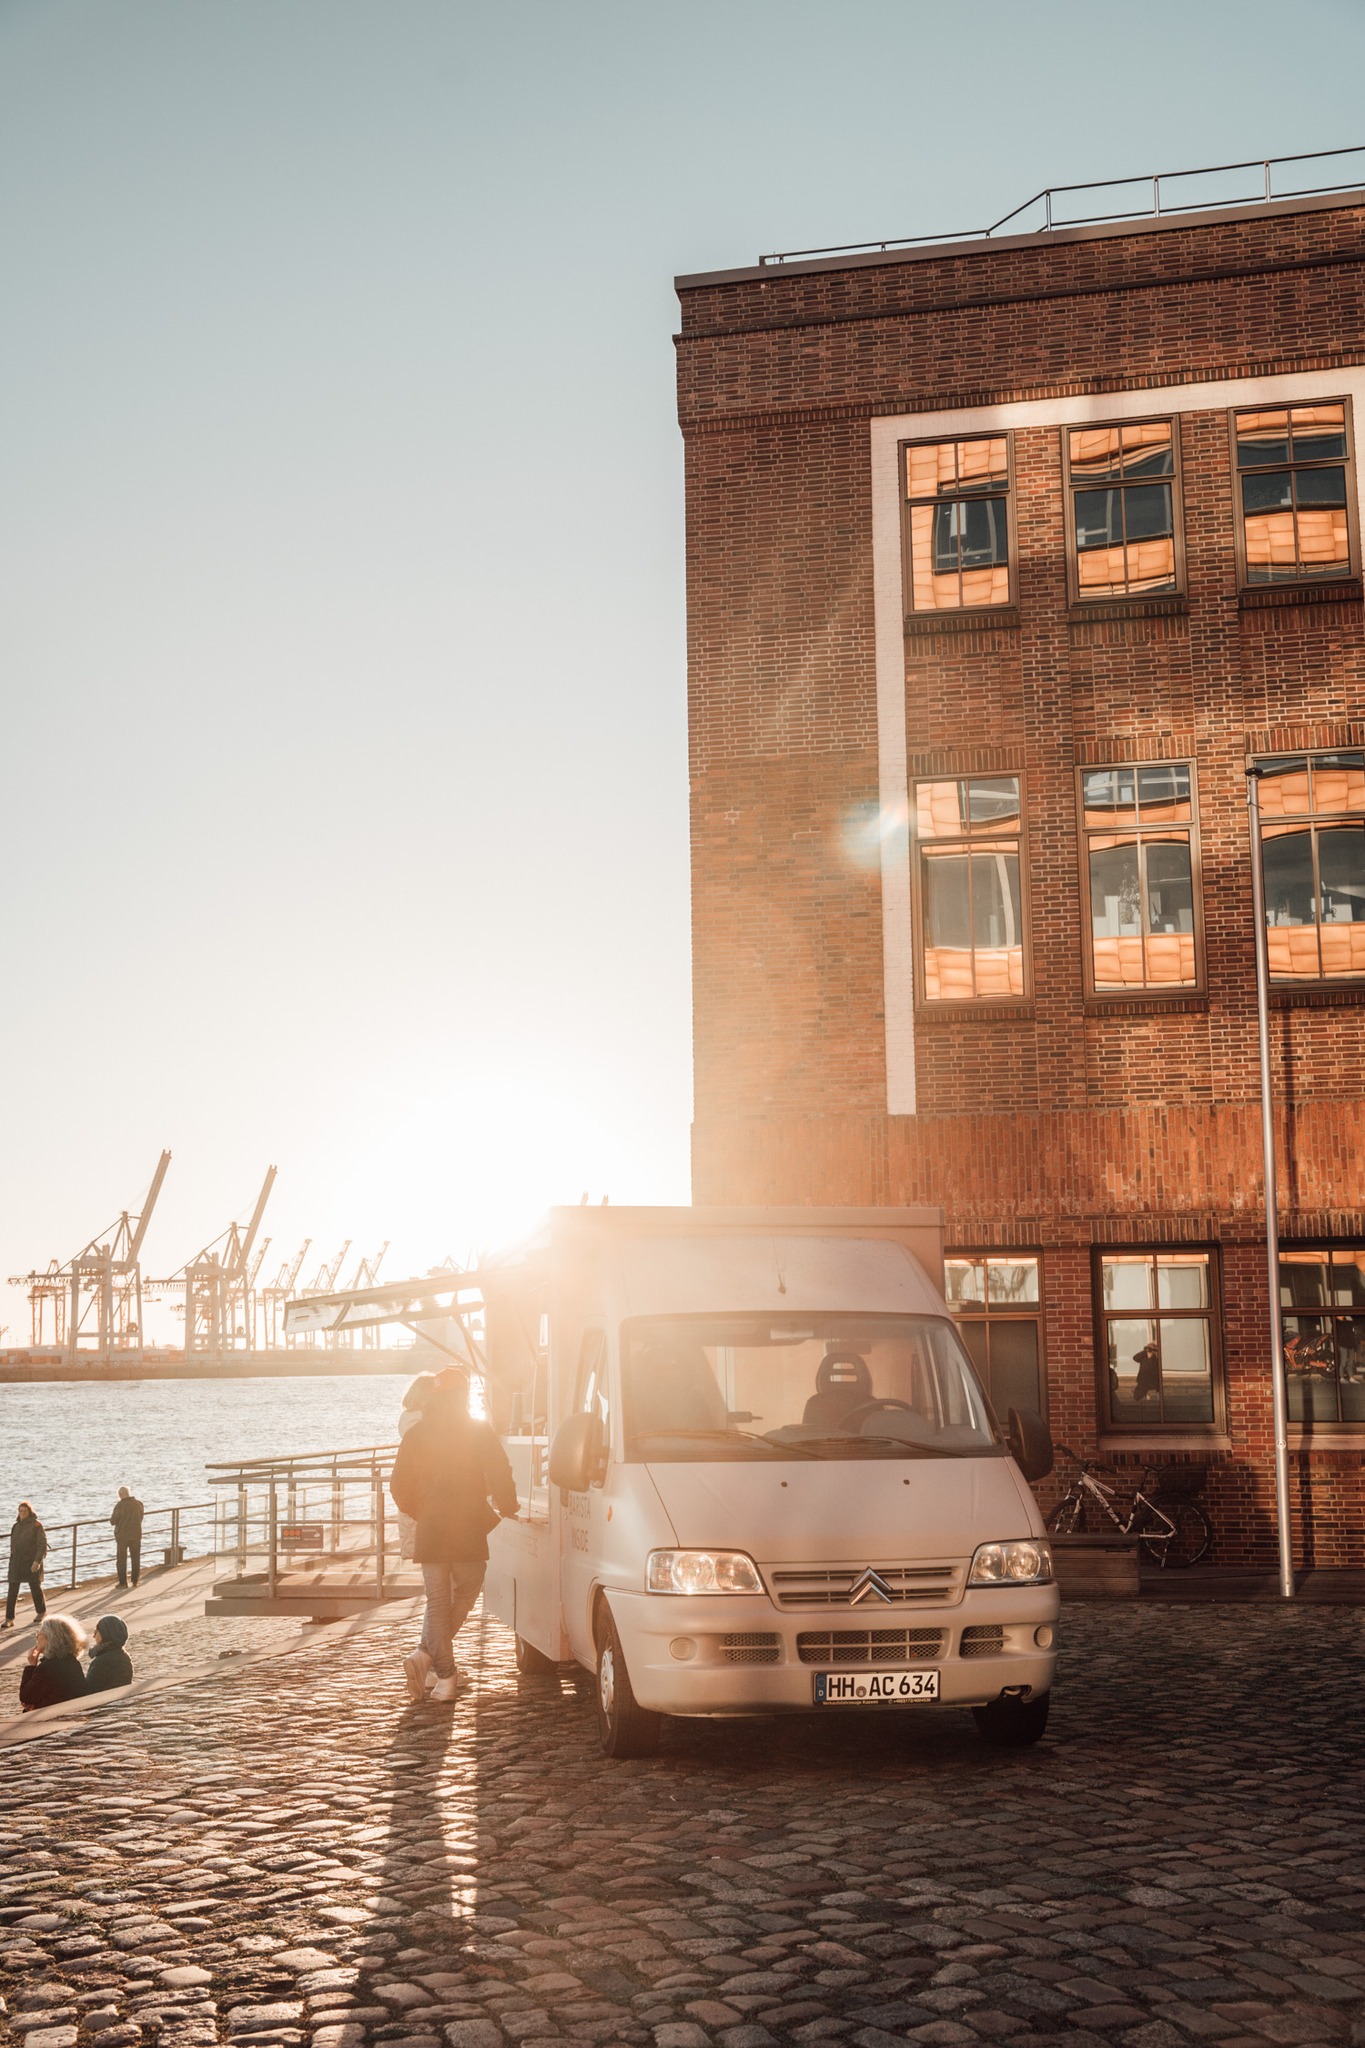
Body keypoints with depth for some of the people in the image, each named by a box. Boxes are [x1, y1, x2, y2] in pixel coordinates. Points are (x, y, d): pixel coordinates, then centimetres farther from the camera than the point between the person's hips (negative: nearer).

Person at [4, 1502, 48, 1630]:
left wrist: (37, 1561, -21)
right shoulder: (16, 1526, 10)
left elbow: (42, 1545, -12)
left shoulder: (37, 1526, -9)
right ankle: (9, 1619, -3)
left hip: (31, 1562, -5)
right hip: (16, 1562, 5)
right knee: (12, 1591, -3)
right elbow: (13, 1545, 18)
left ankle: (41, 1612, 29)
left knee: (35, 1587, 9)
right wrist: (12, 1561, 17)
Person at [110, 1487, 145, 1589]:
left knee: (122, 1560, 6)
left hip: (122, 1536, -4)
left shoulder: (119, 1506, -17)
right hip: (136, 1535, 4)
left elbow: (113, 1521, -10)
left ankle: (123, 1583, 4)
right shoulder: (139, 1504, -4)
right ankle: (135, 1581, 20)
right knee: (135, 1559, 16)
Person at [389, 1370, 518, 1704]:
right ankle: (426, 1655, -1)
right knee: (465, 1595, 13)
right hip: (469, 1534, -3)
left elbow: (399, 1486, 8)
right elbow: (500, 1477, -9)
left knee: (437, 1602, 9)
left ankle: (445, 1675, 2)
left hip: (430, 1534, 3)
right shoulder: (479, 1432, -4)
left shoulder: (416, 1434, 5)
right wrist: (507, 1508, 10)